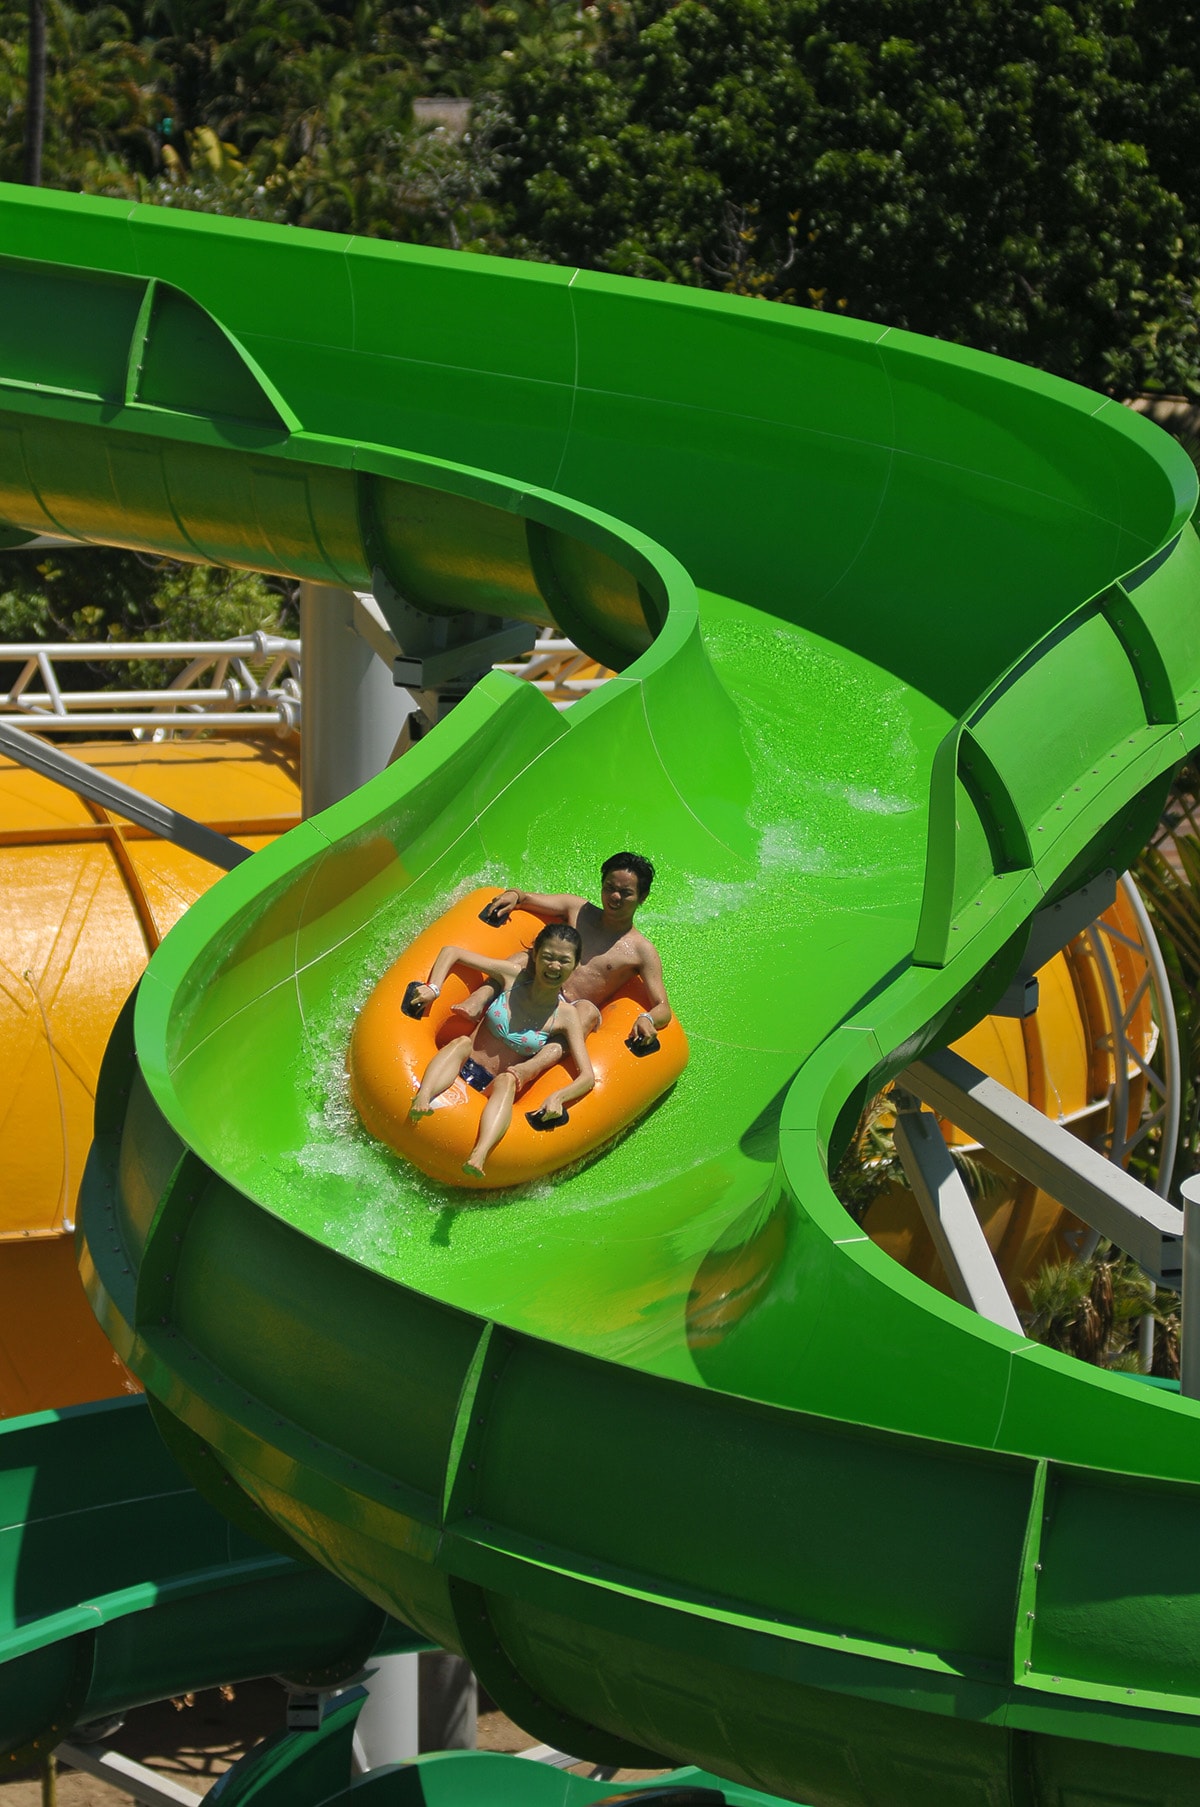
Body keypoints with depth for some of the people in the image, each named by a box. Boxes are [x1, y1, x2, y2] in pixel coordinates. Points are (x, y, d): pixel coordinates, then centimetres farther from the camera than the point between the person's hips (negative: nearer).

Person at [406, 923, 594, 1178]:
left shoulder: (566, 1016, -2)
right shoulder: (512, 976, 2)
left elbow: (588, 1077, -10)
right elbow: (451, 952, 10)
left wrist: (558, 1097, -30)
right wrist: (433, 989, -8)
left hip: (494, 1090, -2)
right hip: (461, 1071, 2)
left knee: (507, 1080, -36)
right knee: (462, 1043, -30)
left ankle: (479, 1156, -64)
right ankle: (422, 1099, -59)